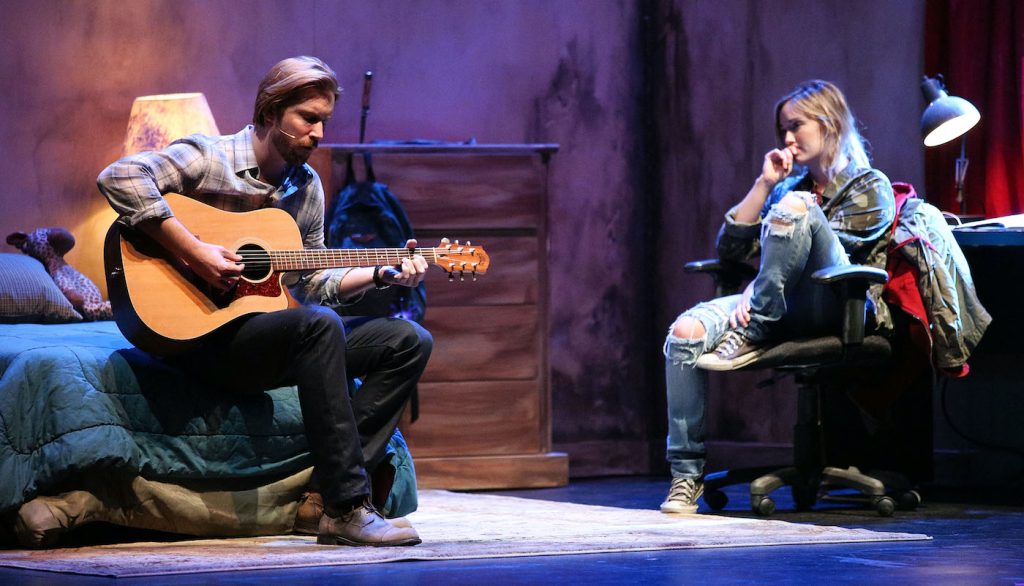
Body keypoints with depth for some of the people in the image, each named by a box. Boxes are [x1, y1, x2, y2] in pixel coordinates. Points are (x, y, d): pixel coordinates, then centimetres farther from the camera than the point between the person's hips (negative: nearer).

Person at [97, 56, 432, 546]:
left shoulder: (306, 187, 14)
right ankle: (346, 509, -37)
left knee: (409, 342, -2)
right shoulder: (208, 157, -8)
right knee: (319, 324, -35)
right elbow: (119, 177, -25)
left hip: (272, 333, 8)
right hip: (206, 337, -8)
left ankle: (333, 487, -14)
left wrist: (383, 274, 3)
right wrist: (193, 253, -27)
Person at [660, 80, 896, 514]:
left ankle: (751, 335, -27)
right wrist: (764, 183, 12)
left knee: (796, 207, -31)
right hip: (780, 311, 6)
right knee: (686, 332, -25)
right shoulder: (789, 186, 29)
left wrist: (757, 293, -14)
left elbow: (831, 252, -6)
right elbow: (730, 248, 19)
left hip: (835, 309, -5)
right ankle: (687, 471, -24)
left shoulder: (870, 188, 10)